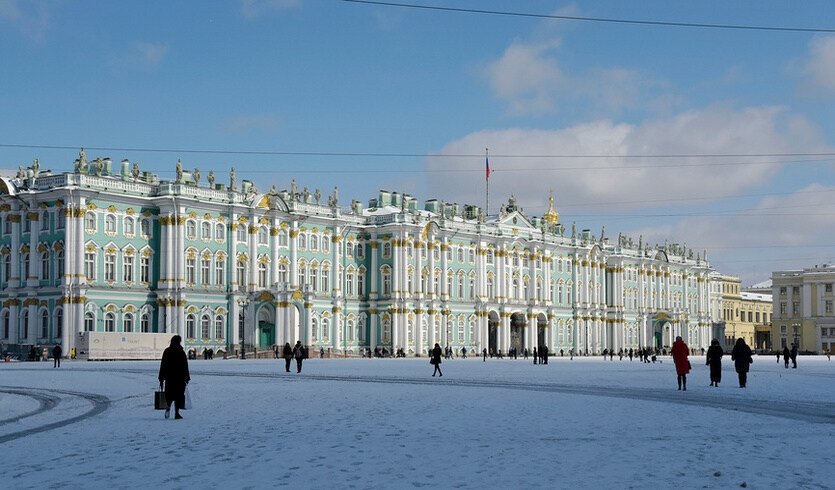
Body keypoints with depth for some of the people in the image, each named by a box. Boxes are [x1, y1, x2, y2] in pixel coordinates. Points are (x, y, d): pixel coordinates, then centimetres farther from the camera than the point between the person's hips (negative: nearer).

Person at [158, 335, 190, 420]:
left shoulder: (166, 351, 1)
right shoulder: (181, 352, -7)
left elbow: (163, 365, 3)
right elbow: (185, 366, -5)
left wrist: (161, 378, 9)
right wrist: (187, 378, 3)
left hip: (169, 377, 3)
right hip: (179, 377, -3)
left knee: (170, 394, 13)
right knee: (178, 394, 4)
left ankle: (168, 407, -14)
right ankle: (176, 413, 1)